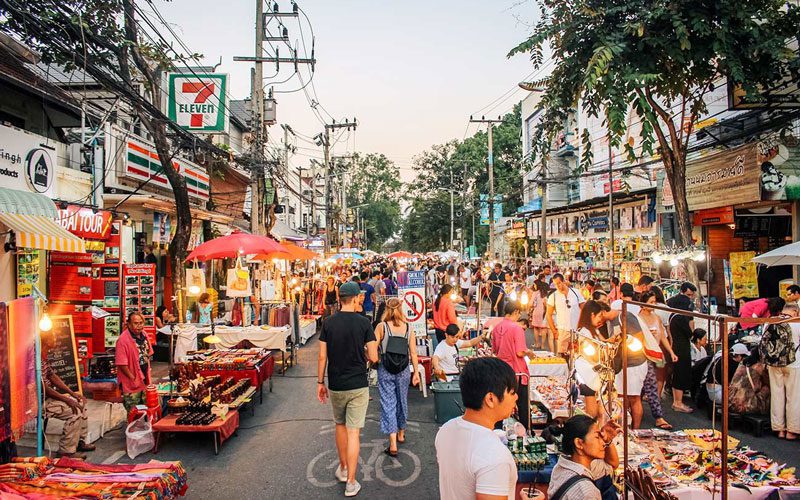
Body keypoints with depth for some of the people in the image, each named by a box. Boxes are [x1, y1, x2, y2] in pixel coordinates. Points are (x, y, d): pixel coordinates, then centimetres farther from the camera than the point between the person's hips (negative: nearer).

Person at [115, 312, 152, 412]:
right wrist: (133, 378, -17)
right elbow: (122, 364, -22)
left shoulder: (143, 335, 3)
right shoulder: (123, 340, -22)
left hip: (144, 381, 7)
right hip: (131, 385, -7)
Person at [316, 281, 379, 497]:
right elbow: (373, 357, -11)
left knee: (340, 426, 22)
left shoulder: (328, 323, -4)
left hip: (336, 386, 2)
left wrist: (320, 382, 8)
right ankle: (351, 482, 7)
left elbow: (322, 357, -2)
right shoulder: (363, 323, -10)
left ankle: (343, 469, 36)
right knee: (353, 432, 3)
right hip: (358, 386, -2)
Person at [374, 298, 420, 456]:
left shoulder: (381, 327, -10)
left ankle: (393, 444, -4)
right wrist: (416, 372, 6)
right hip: (403, 371, 3)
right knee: (402, 401, 20)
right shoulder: (408, 327, -3)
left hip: (385, 370, -2)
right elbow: (413, 353, -1)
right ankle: (401, 434, 39)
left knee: (388, 403, 2)